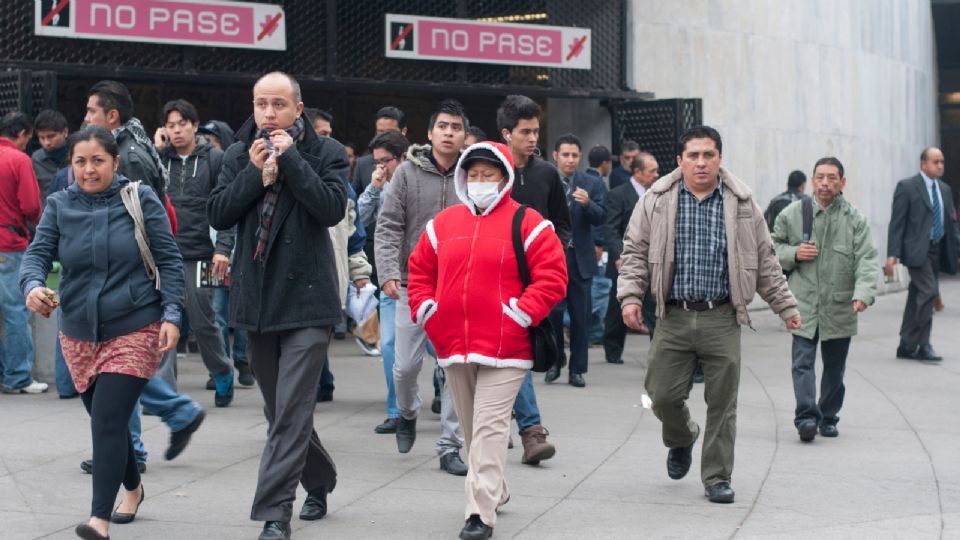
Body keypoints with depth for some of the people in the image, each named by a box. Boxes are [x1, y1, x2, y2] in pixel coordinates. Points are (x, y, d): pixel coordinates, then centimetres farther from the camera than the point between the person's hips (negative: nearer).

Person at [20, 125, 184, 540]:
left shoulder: (140, 200, -5)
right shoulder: (59, 206, 3)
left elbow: (169, 260, -4)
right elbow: (38, 253, -5)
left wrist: (171, 314, -13)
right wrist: (33, 285, -28)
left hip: (135, 330, -4)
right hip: (80, 335, 4)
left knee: (108, 420, -16)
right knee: (105, 421, 16)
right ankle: (132, 488, 42)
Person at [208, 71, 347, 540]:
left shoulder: (324, 152, -2)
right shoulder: (240, 154, 9)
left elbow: (333, 208, -17)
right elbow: (217, 215, -1)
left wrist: (289, 158, -17)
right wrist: (256, 172, -11)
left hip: (306, 298, -5)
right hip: (256, 299, 5)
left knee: (291, 412, -12)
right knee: (281, 409, 16)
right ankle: (319, 483, 37)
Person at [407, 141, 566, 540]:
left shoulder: (527, 224, -4)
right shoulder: (444, 223, 10)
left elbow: (552, 277, -7)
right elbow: (419, 270, 19)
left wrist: (522, 312, -16)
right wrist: (425, 309, 5)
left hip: (504, 348, -5)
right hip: (453, 345, 5)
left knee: (490, 427, -11)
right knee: (472, 427, 16)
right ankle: (495, 490, 35)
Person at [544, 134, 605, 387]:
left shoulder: (592, 184, 5)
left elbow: (600, 218, -4)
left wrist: (587, 203, -23)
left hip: (580, 259, 1)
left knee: (580, 317, 3)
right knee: (552, 312, -3)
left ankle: (577, 369, 11)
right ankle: (555, 360, 17)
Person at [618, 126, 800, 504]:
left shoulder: (742, 204, 6)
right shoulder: (657, 201, 4)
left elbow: (765, 263, 13)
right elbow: (635, 252, 7)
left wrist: (785, 306, 14)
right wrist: (630, 296, -6)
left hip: (722, 319, 0)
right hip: (673, 317, 0)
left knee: (722, 403, 0)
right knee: (664, 395, 0)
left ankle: (717, 477, 13)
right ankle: (682, 440, 33)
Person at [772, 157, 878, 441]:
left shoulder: (855, 219, 0)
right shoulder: (791, 215, 3)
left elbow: (867, 259, -8)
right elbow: (772, 248, 12)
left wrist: (863, 293, -24)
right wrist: (794, 254, -9)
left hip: (840, 306, 1)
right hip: (803, 303, 0)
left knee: (835, 368, 10)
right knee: (803, 362, -11)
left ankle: (828, 417, 24)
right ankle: (807, 416, -13)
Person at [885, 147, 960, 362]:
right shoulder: (907, 187, -5)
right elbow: (896, 223, -8)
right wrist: (892, 255, -15)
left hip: (937, 250, 7)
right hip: (917, 249, -7)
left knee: (918, 298, 10)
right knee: (929, 291, -18)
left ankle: (907, 347, 15)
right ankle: (923, 345, -13)